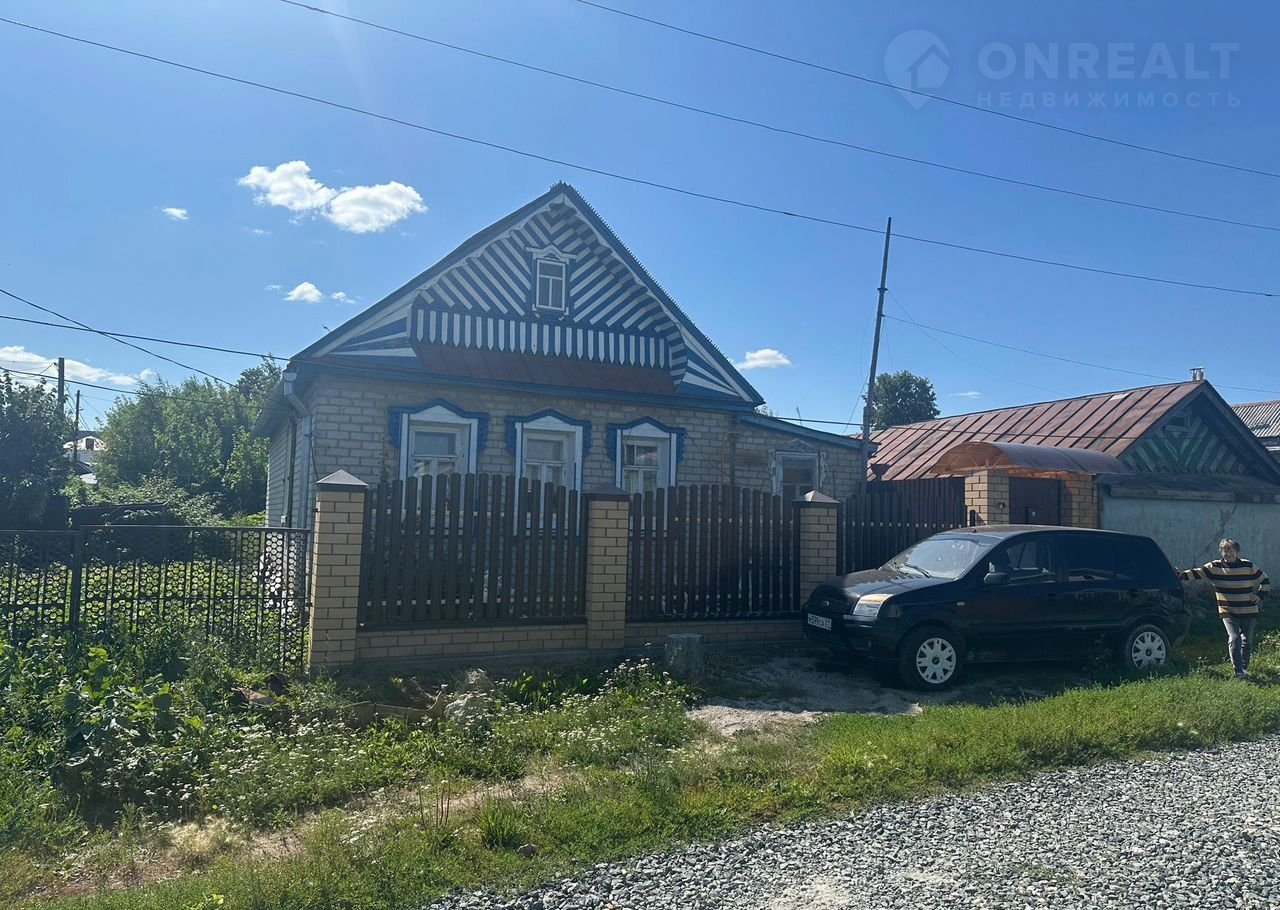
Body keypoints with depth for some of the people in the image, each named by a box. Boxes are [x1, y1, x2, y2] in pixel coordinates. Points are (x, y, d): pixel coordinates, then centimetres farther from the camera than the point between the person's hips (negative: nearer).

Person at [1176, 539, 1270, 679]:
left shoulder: (1248, 566, -1)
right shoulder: (1214, 567, -5)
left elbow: (1265, 580, 12)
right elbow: (1196, 573, -15)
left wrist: (1259, 596, 2)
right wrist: (1181, 574, -32)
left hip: (1249, 611, 2)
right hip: (1228, 612, -2)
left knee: (1247, 641, 13)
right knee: (1234, 639, -14)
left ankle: (1244, 666, 34)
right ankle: (1239, 672, -9)